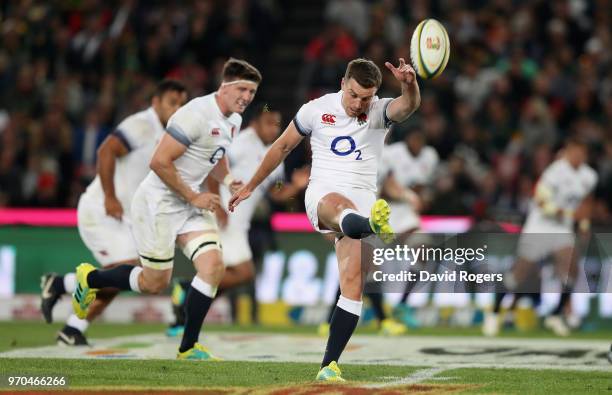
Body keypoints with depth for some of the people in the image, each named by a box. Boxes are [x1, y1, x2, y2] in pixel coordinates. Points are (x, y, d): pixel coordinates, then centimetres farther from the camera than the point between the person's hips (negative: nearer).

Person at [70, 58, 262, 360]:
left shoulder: (233, 119, 7)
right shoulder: (197, 114, -23)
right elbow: (159, 162, -25)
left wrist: (227, 179, 6)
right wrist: (193, 197, -18)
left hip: (191, 205, 8)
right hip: (159, 202, -8)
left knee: (213, 266, -10)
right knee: (155, 283, 2)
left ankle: (188, 348, -1)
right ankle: (90, 278, 29)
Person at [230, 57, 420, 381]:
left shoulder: (380, 112, 2)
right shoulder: (315, 110, 4)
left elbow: (409, 105, -22)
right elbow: (282, 147, 17)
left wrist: (409, 84, -46)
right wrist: (250, 187, 24)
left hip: (363, 200, 2)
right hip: (321, 195, -2)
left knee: (353, 282, -12)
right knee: (340, 205, -41)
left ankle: (329, 365, -9)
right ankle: (374, 227, -79)